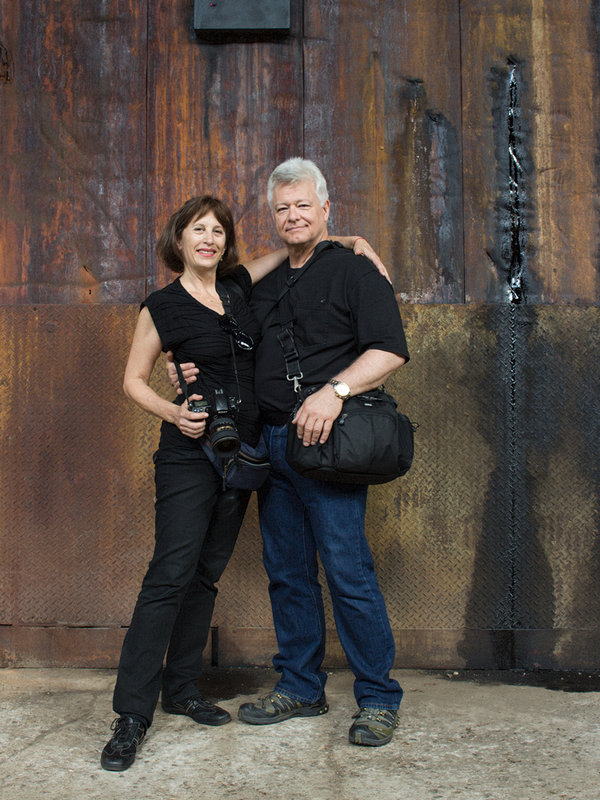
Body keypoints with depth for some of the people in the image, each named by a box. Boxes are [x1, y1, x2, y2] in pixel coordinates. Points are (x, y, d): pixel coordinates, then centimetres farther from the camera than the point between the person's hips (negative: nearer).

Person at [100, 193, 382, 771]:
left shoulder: (238, 287, 9)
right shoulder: (163, 306, -4)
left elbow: (292, 247, 25)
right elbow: (134, 380, 0)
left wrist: (340, 241, 8)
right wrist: (174, 413, -16)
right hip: (189, 455, -5)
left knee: (206, 573, 11)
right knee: (169, 575, -11)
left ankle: (181, 688, 24)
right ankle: (131, 715, -4)